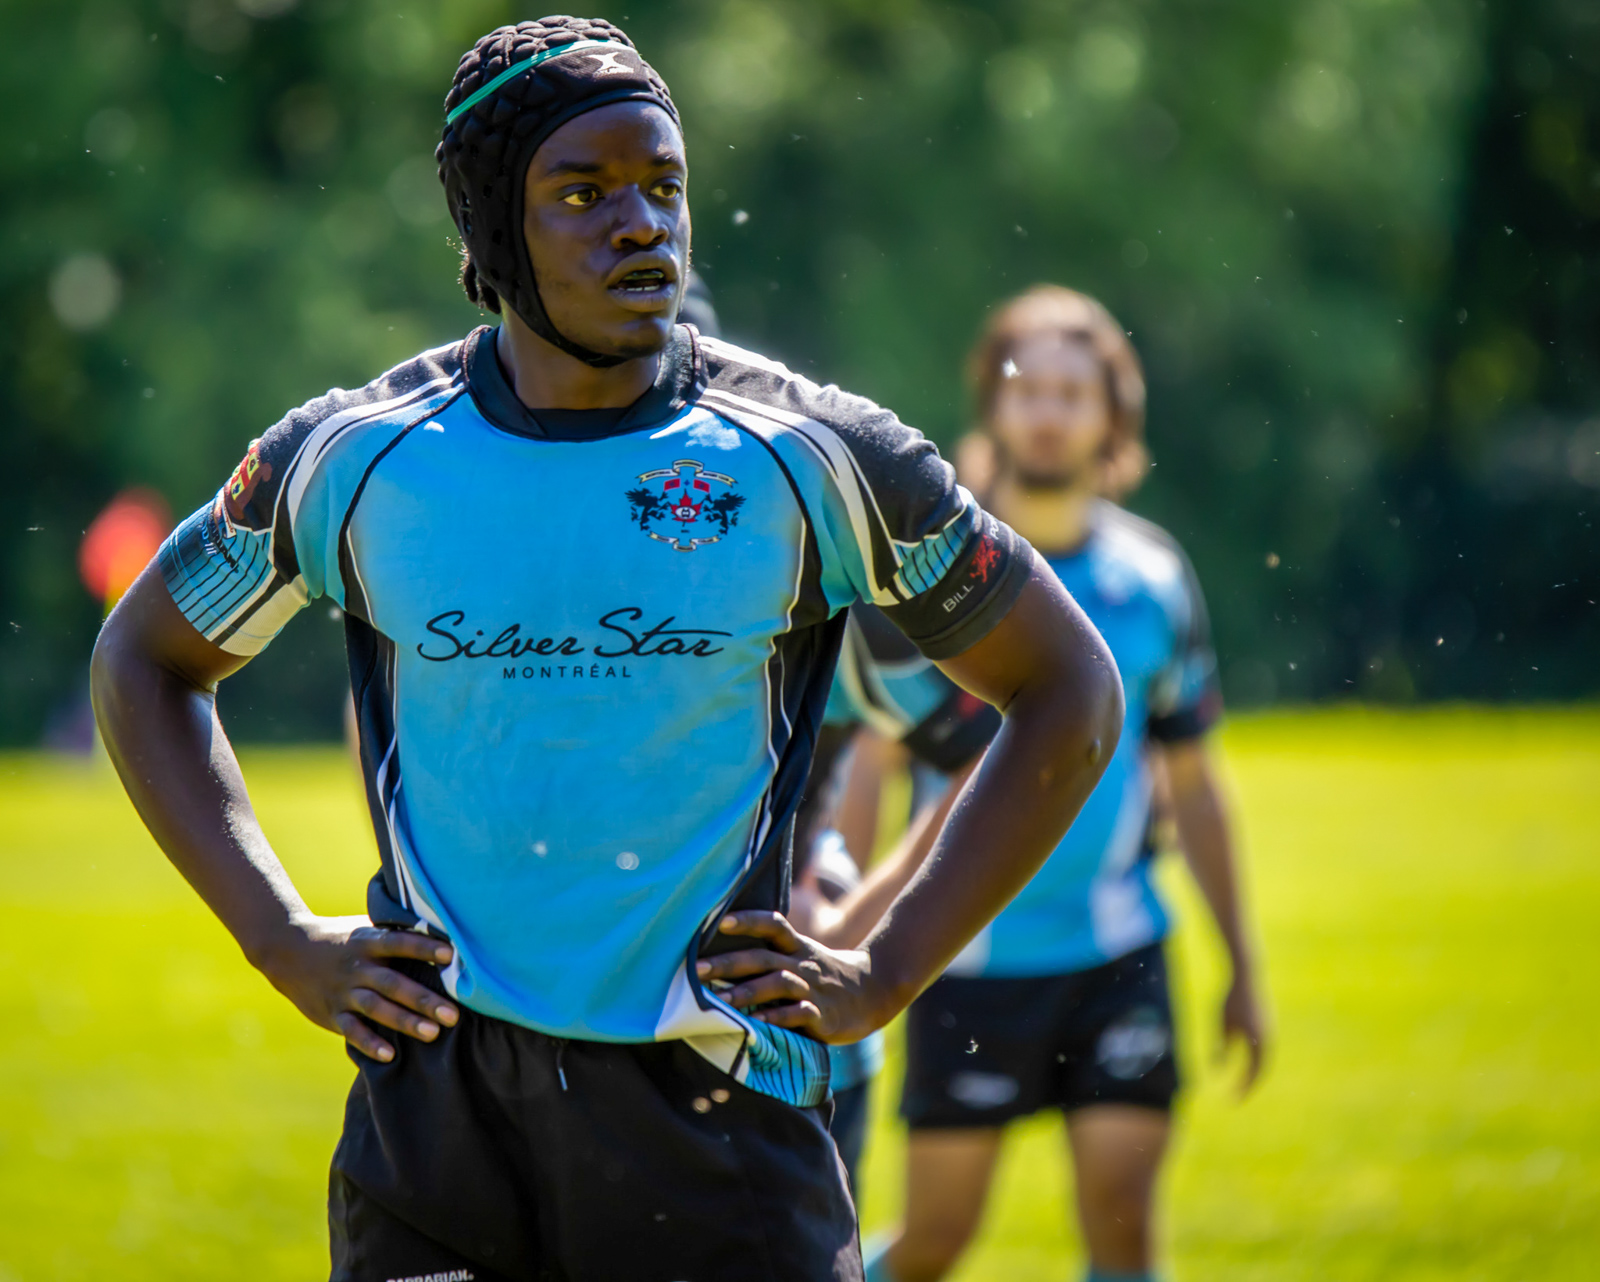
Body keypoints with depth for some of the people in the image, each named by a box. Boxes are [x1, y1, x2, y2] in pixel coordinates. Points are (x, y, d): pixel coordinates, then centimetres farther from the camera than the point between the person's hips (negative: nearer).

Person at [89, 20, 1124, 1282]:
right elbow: (144, 661, 19)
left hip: (719, 1100, 0)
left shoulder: (808, 456, 0)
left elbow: (1072, 693, 10)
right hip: (437, 1108, 1)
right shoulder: (358, 456, 2)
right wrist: (284, 941, 7)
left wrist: (885, 975, 2)